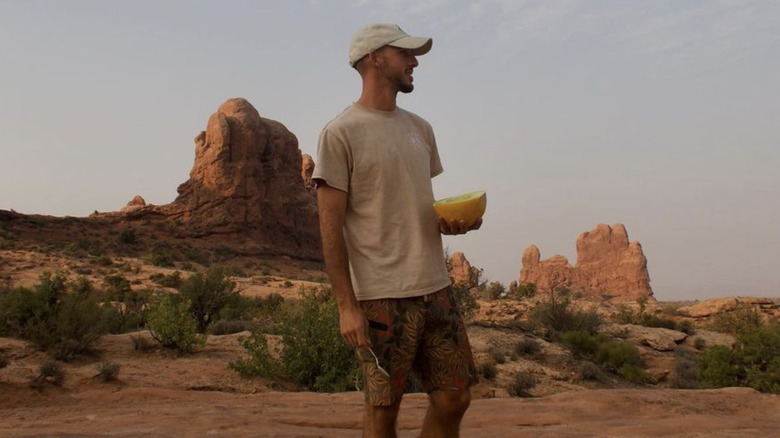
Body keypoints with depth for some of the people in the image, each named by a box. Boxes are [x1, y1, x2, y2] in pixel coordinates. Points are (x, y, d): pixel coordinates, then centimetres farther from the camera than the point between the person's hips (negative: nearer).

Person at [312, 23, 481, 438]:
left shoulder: (420, 128, 14)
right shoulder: (340, 133, -6)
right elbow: (331, 226, -9)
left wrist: (451, 220, 0)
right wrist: (346, 305, -14)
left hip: (436, 289, 6)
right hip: (381, 296, -6)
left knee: (453, 399, 9)